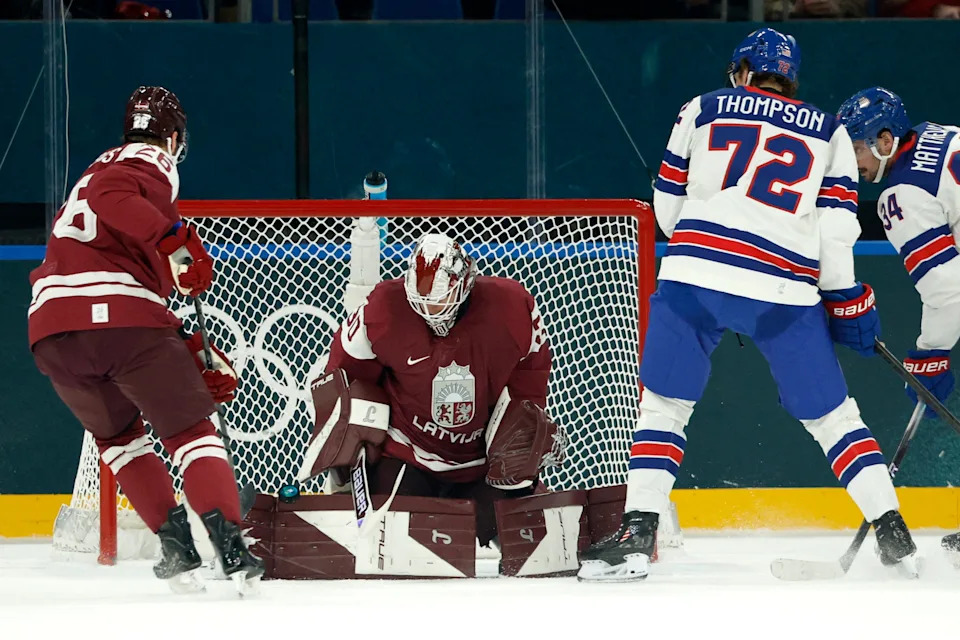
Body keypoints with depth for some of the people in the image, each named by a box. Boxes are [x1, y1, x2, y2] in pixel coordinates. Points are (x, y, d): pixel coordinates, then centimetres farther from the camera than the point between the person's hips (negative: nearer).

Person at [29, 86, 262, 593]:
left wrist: (194, 356, 28)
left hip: (51, 332, 7)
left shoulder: (107, 168, 32)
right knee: (191, 432, 4)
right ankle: (229, 544, -12)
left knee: (118, 436, 25)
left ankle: (175, 544, 13)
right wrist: (177, 238, -24)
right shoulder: (152, 166, 5)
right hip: (120, 321, -7)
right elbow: (110, 198, -20)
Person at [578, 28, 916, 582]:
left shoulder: (704, 110, 17)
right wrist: (847, 300, 14)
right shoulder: (829, 132, 18)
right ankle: (894, 535, 7)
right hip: (785, 290, 1)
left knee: (664, 404, 10)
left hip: (695, 271, -1)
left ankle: (639, 534, -2)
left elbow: (668, 203, 21)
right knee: (830, 412, 12)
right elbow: (838, 225, 7)